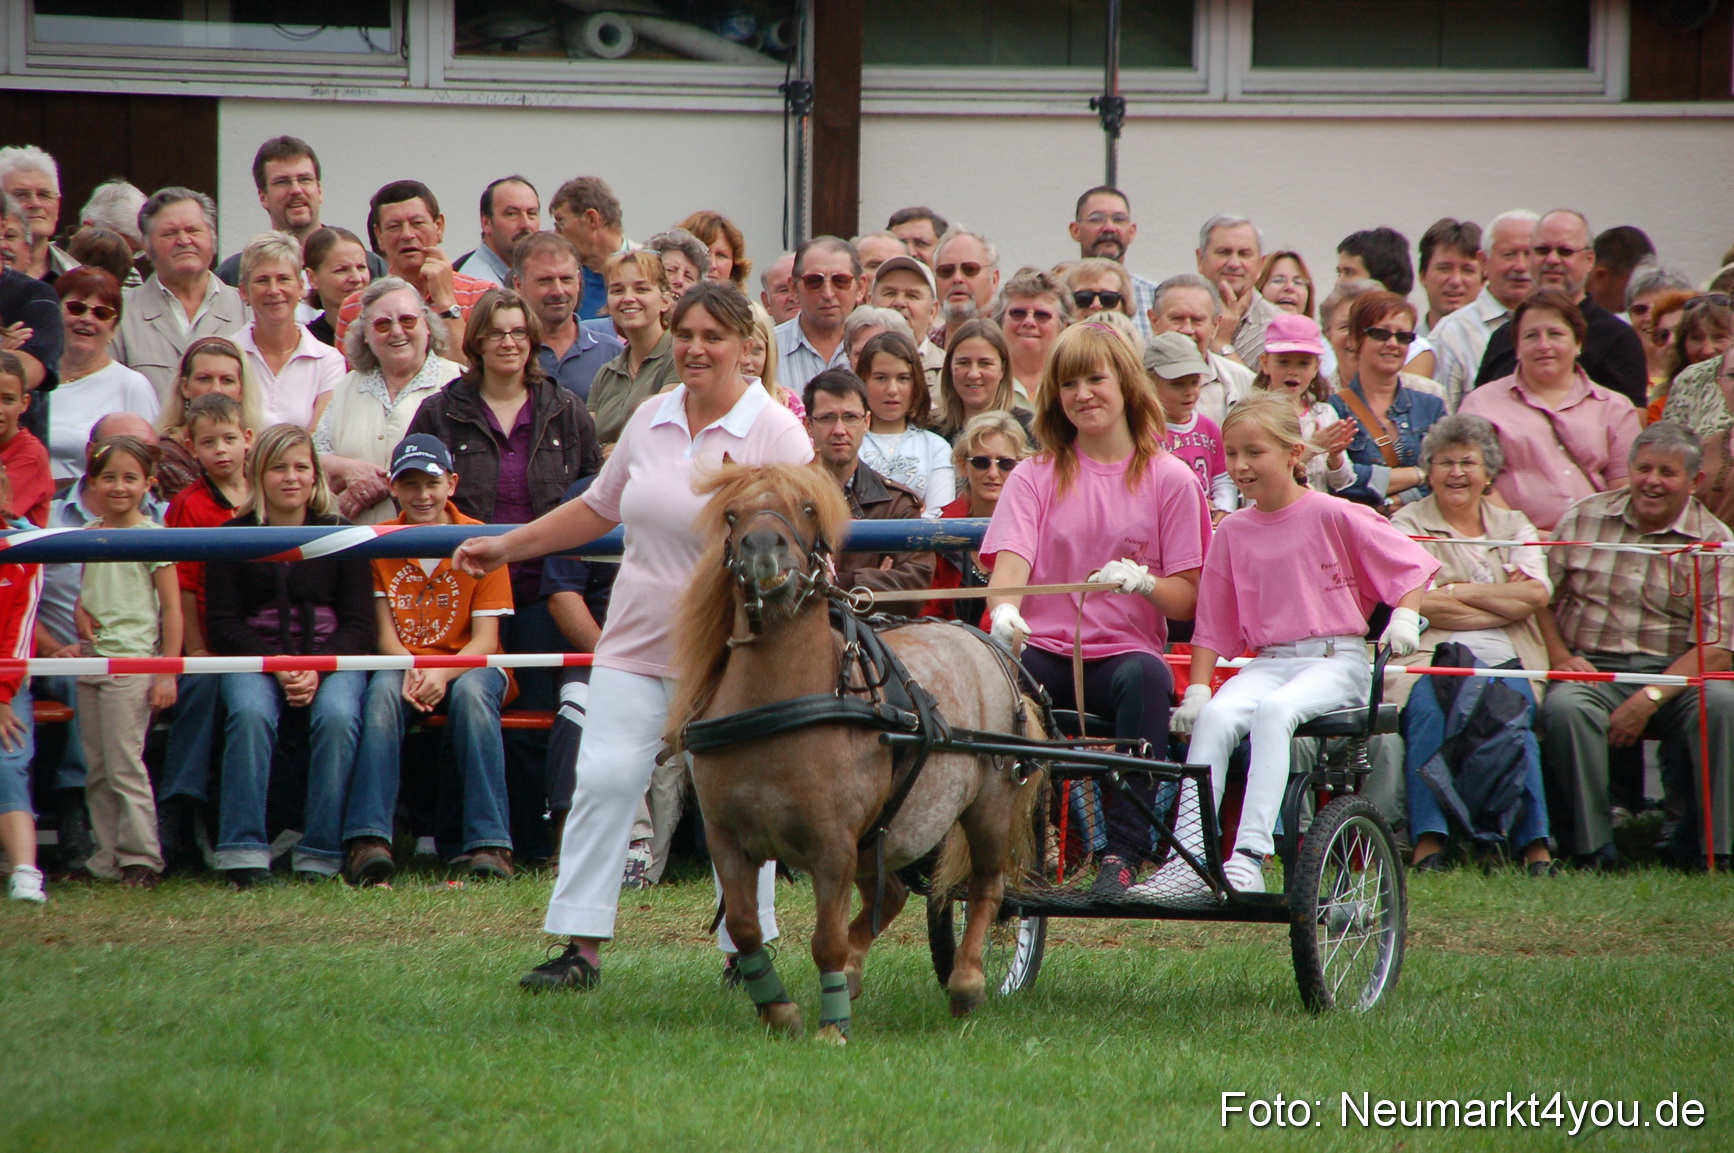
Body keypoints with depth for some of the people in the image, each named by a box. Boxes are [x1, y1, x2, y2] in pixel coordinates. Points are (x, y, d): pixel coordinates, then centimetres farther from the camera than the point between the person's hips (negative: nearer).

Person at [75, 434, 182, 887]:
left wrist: (168, 672, -11)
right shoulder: (86, 536, 11)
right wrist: (80, 613, -2)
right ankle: (109, 857, 11)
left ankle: (141, 857, -3)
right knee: (96, 769, 6)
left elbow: (172, 609, -6)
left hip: (131, 663, -6)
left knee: (124, 765, -8)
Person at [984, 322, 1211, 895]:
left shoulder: (1169, 480, 8)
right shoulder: (1035, 476, 12)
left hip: (1125, 650, -1)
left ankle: (1124, 849, -32)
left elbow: (1186, 601, 5)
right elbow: (1010, 560, -5)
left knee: (1145, 678, -37)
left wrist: (1142, 581, -18)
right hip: (1044, 648, 1)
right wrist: (1004, 610, -28)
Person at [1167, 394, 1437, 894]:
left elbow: (1411, 565, 1)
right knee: (1215, 716, -28)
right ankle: (1187, 855, -32)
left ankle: (1250, 856, -42)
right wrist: (1197, 689, 1)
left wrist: (1405, 617, -15)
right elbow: (1212, 625, 12)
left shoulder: (1333, 516, -3)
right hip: (1267, 662, 4)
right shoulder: (1233, 532, 8)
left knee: (1274, 711, -36)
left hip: (1336, 661, -4)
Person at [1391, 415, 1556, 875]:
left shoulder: (1514, 526, 21)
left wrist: (1458, 591, -2)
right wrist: (1507, 600, 0)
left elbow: (1538, 594, 3)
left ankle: (1535, 844, -37)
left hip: (1506, 662, 2)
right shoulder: (1408, 525, 12)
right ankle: (1429, 841, -40)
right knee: (1429, 710, -37)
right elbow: (1421, 605, -4)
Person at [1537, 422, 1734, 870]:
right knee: (1565, 708, -34)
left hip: (1675, 674, 0)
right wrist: (1558, 655, -9)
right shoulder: (1584, 518, 10)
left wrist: (1649, 699, -19)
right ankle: (1589, 845, -23)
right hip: (1592, 667, 0)